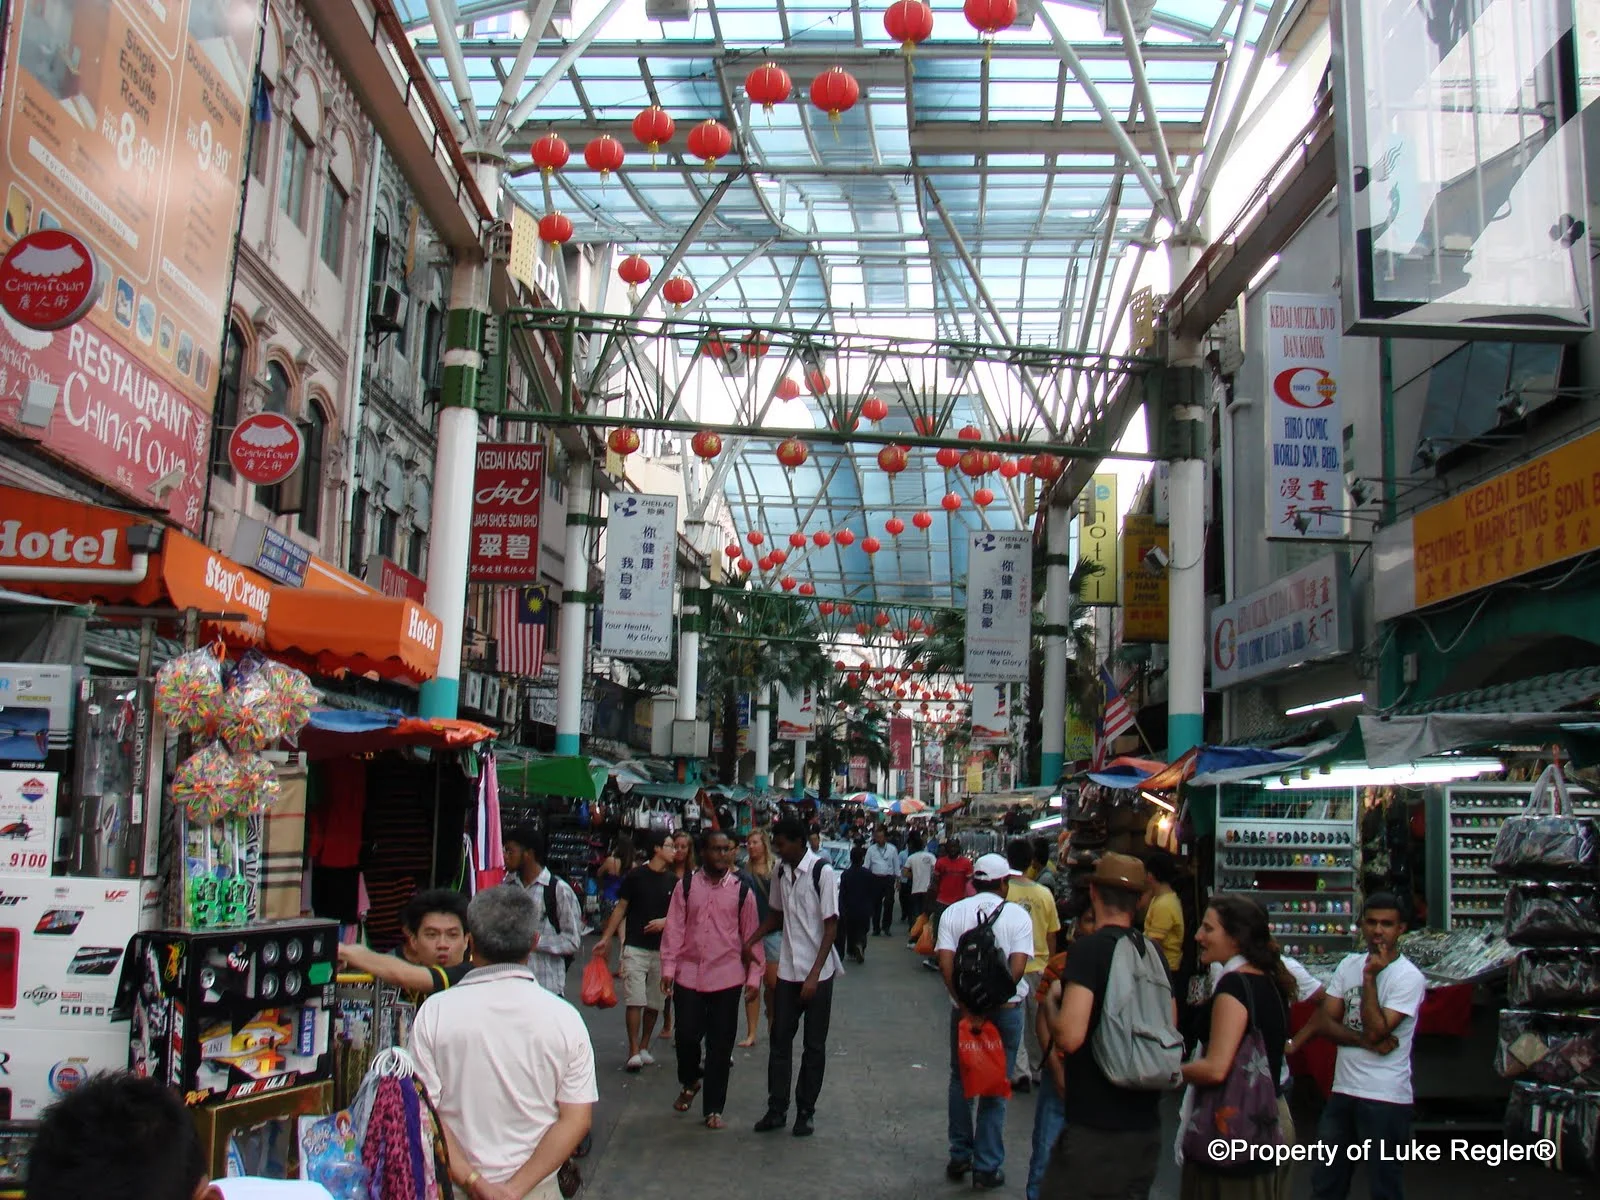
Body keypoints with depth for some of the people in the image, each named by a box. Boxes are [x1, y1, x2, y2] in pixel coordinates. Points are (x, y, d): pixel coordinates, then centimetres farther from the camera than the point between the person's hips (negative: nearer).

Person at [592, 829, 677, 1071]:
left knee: (654, 1002, 7)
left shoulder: (673, 880, 7)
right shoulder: (636, 876, -2)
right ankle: (633, 1051, -3)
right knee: (634, 1000, -9)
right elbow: (621, 908, 3)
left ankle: (644, 1047, 21)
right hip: (635, 947, -3)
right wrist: (605, 938, 0)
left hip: (662, 949, 3)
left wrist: (665, 921, -7)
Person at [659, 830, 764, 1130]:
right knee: (687, 1036, 3)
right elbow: (675, 927, 1)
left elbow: (751, 933, 4)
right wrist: (668, 967, -4)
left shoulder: (742, 889, 1)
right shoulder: (687, 885, 2)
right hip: (689, 973, 0)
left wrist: (754, 975, 1)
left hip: (727, 977, 0)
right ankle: (690, 1082, 35)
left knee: (720, 1045, 4)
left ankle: (713, 1108, 17)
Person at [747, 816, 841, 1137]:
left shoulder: (822, 871, -14)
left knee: (814, 1045, 6)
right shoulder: (781, 870, 5)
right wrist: (751, 940, 2)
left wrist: (814, 974, -17)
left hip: (817, 973, -5)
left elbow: (831, 926, -14)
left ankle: (806, 1111, 16)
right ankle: (777, 1109, 15)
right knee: (780, 1041, 7)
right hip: (788, 969, 5)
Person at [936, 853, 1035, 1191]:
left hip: (963, 1007, 2)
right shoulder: (1018, 915, -4)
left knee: (961, 1081, 18)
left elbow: (945, 963, -11)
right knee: (995, 1088, 8)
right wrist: (989, 1006, -13)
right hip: (1006, 1009, -2)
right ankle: (987, 1168, 11)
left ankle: (959, 1158, 24)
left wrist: (967, 1009, -12)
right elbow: (1017, 968, -15)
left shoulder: (953, 912, 0)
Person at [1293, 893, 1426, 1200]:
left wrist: (1369, 978, -18)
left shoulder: (1409, 977, -11)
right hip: (1342, 1091, 6)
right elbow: (1323, 1021, 1)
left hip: (1385, 1098, -5)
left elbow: (1376, 1030, -19)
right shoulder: (1349, 964, 7)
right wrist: (1364, 1041, -14)